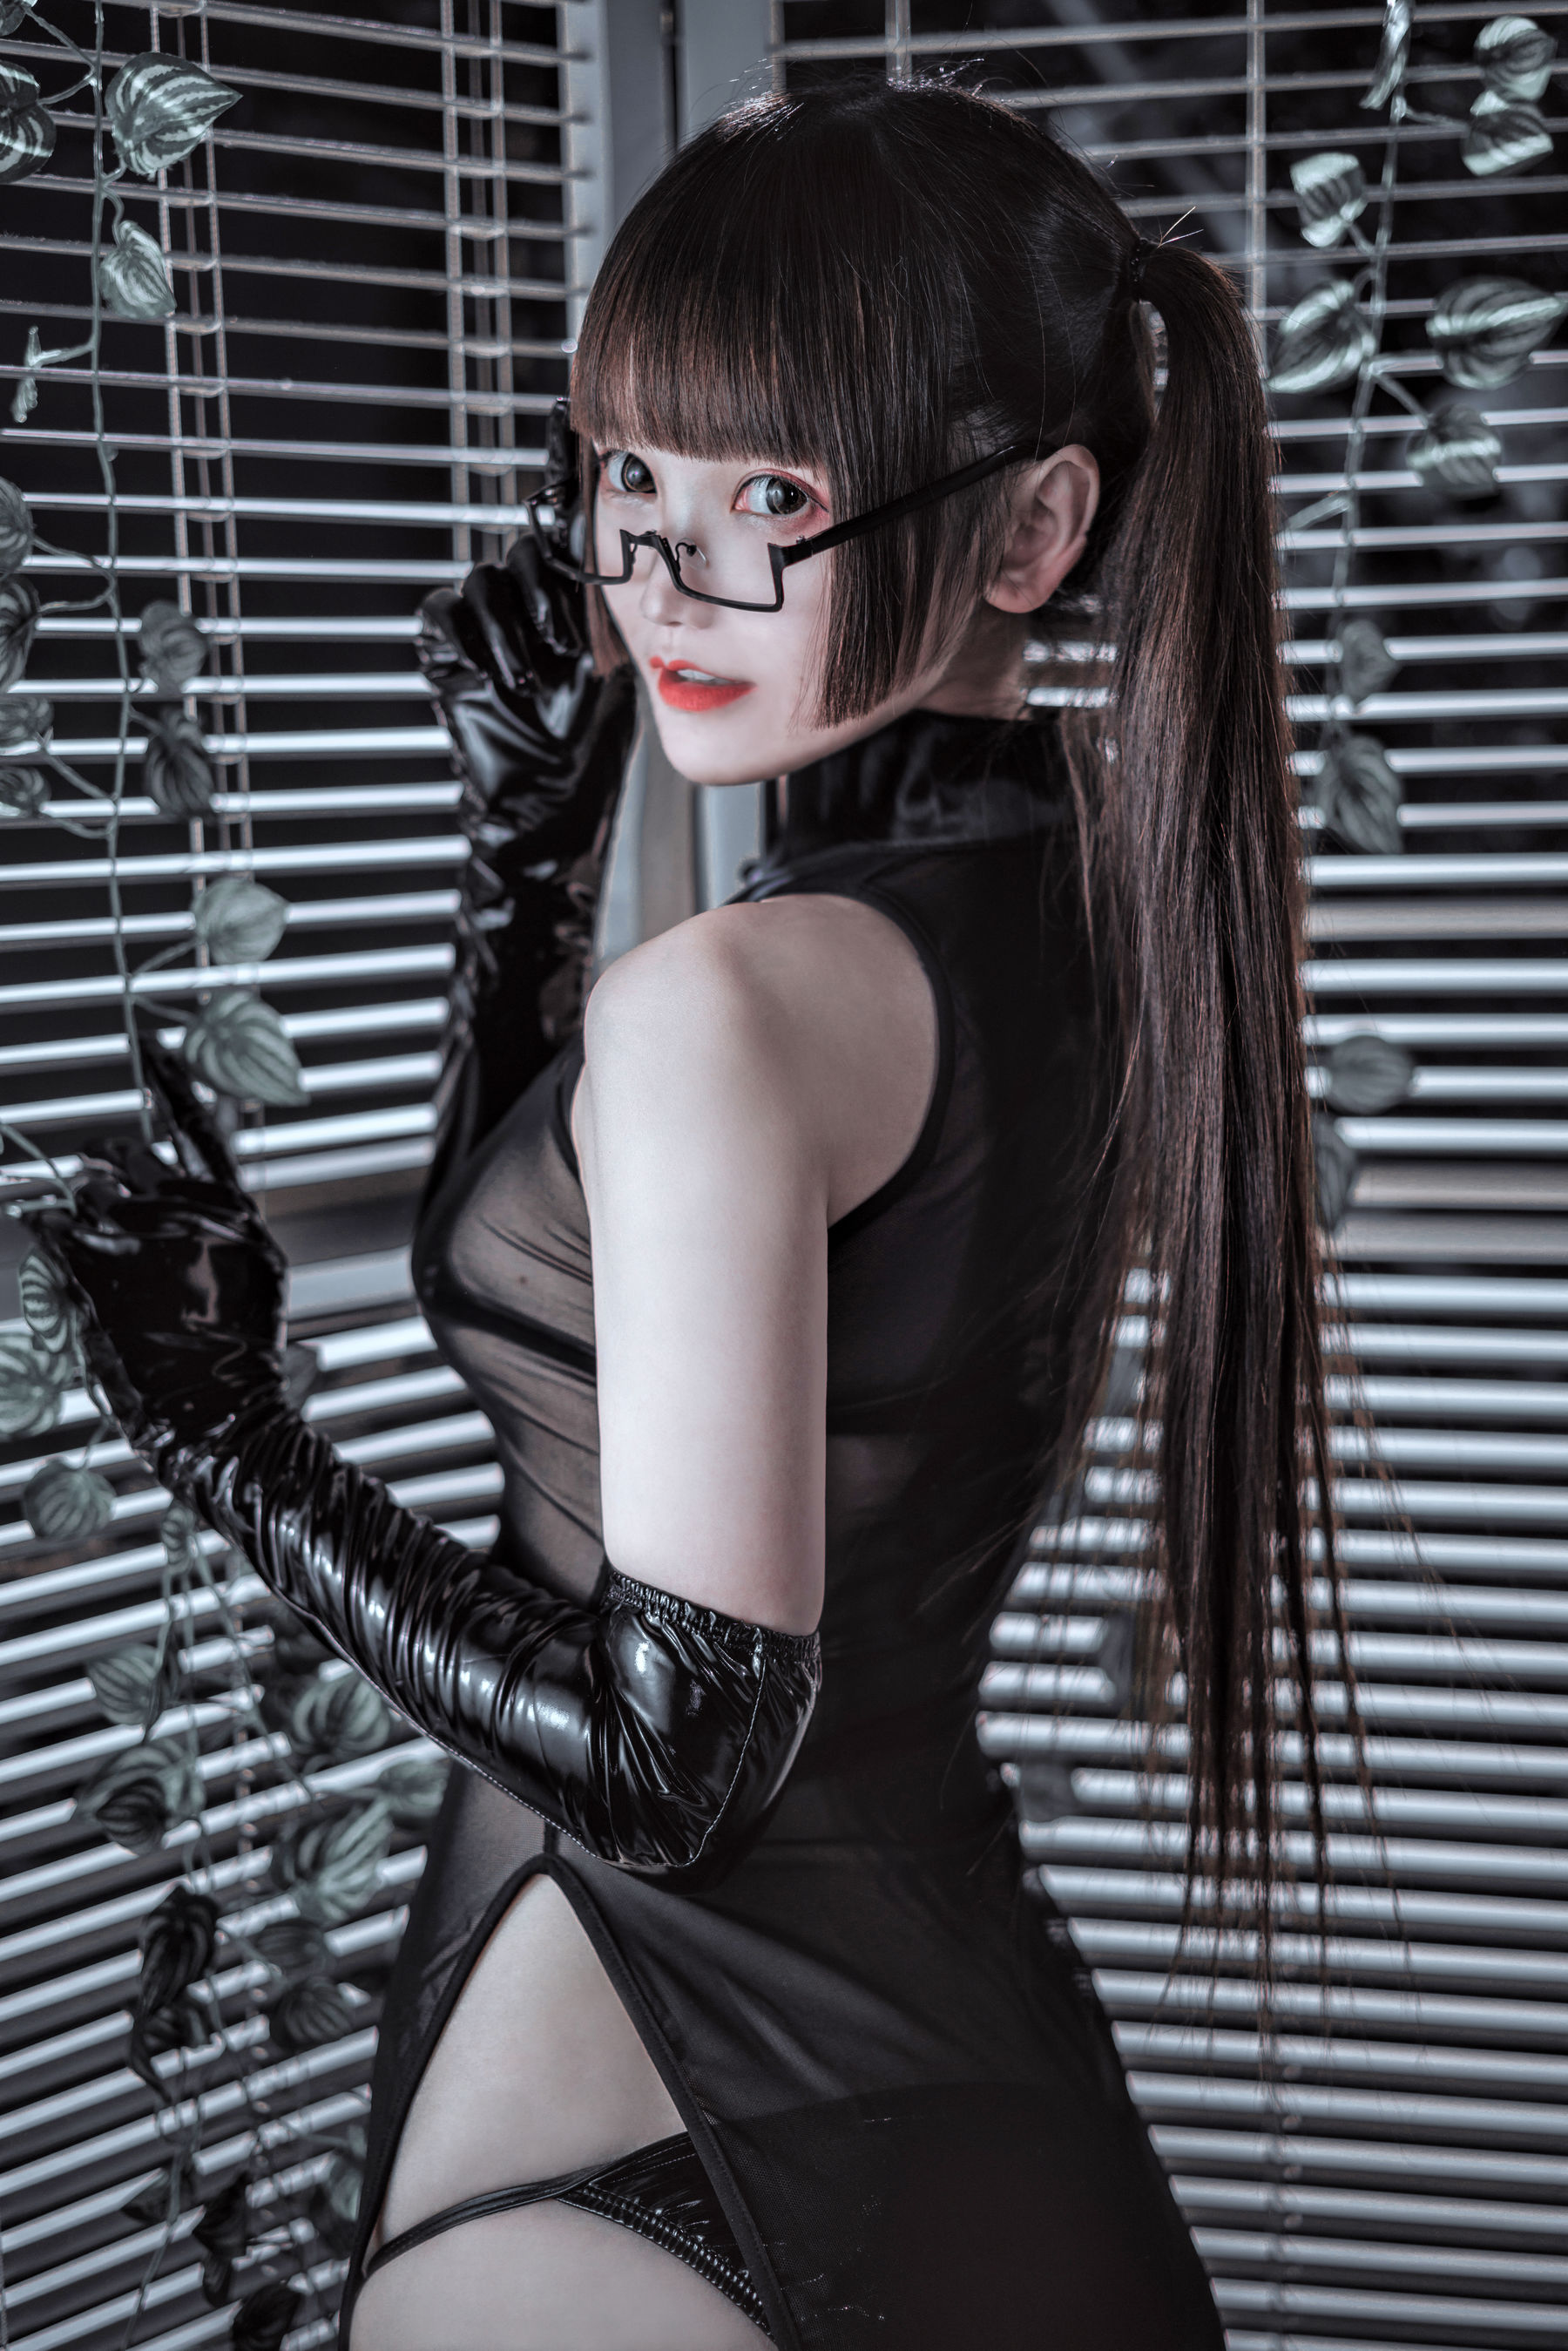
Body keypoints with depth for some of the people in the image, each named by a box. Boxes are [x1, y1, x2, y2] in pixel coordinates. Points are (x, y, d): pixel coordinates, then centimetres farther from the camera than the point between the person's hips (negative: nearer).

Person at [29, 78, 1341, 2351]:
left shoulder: (736, 1002, -24)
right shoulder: (1104, 889, 2)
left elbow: (667, 1757, -21)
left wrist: (225, 1433, -13)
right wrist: (531, 832, 6)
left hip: (653, 2136, -8)